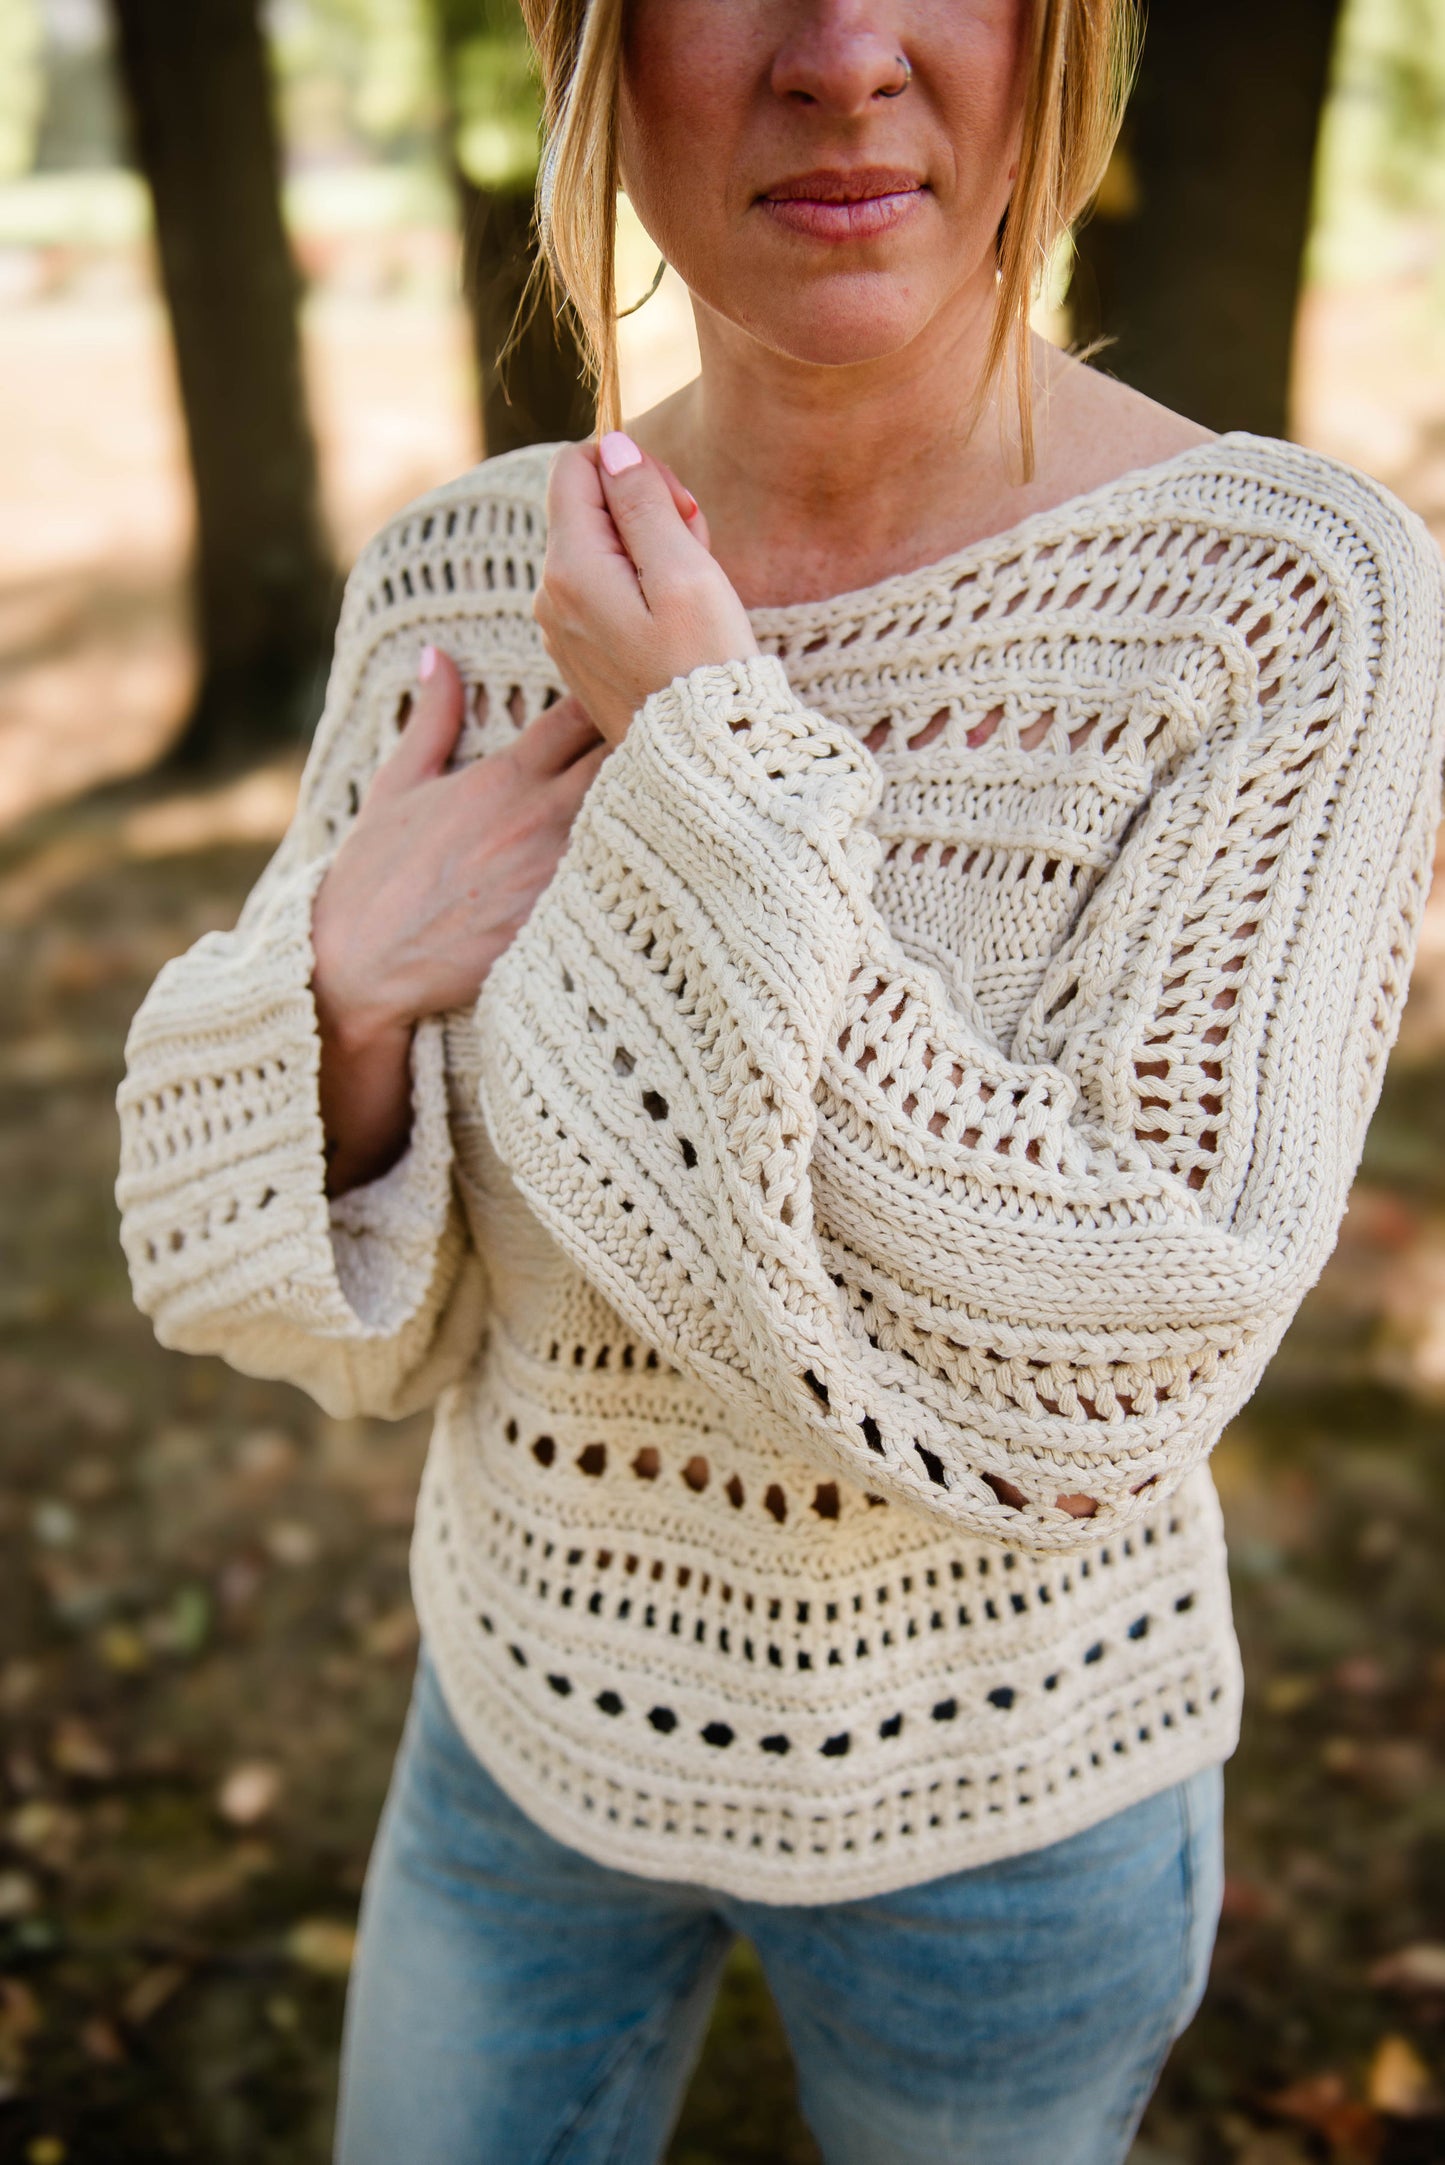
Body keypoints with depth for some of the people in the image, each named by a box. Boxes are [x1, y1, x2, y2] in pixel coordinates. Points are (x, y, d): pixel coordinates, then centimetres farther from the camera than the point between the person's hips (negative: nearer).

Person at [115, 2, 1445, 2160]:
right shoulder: (456, 587, -12)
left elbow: (1101, 1375, -29)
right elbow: (325, 1298, -5)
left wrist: (713, 782, -30)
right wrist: (346, 985, -26)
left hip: (996, 1793, -2)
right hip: (534, 1700, 3)